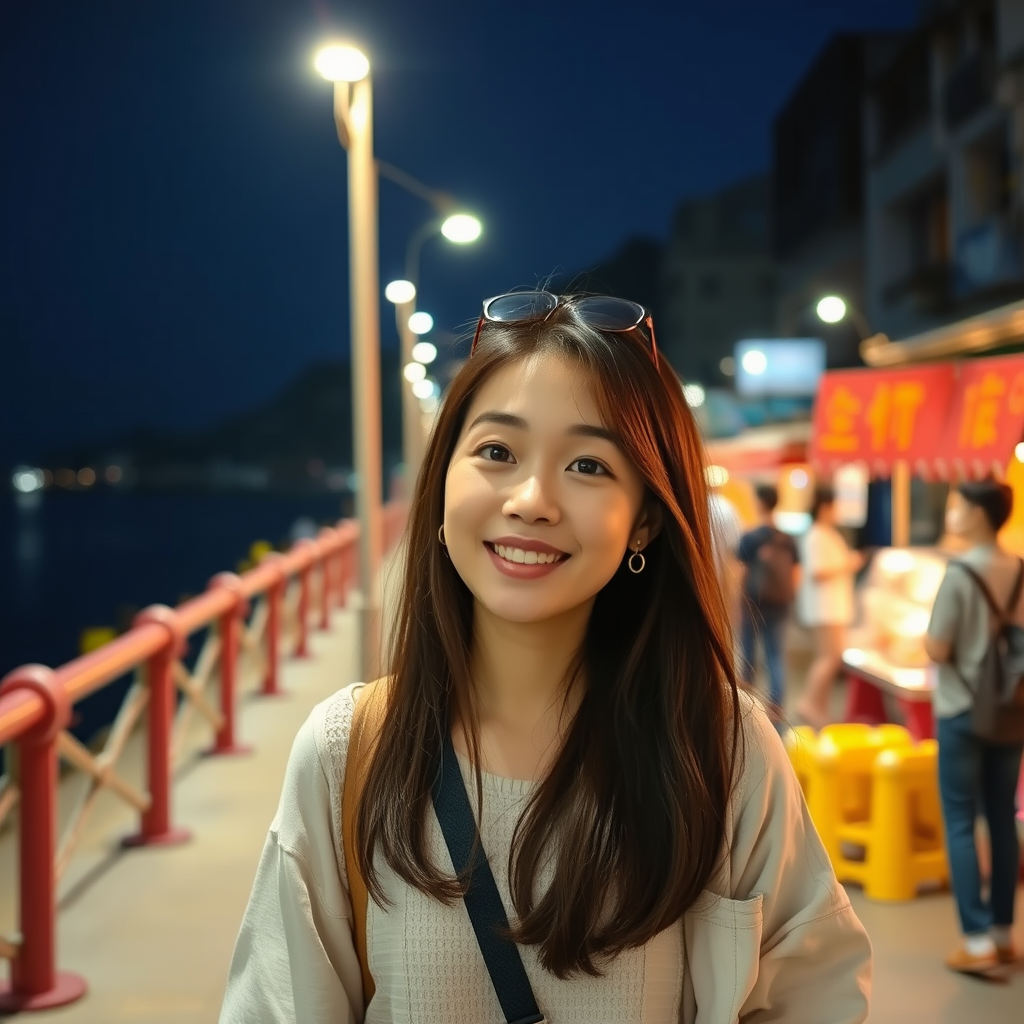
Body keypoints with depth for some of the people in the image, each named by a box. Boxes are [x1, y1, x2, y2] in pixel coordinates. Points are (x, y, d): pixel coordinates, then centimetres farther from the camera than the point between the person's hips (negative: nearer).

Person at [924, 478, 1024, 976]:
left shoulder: (959, 574, -17)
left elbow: (938, 650, -17)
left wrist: (926, 636, 3)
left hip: (962, 712, -6)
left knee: (959, 824, 2)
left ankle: (978, 941, 1)